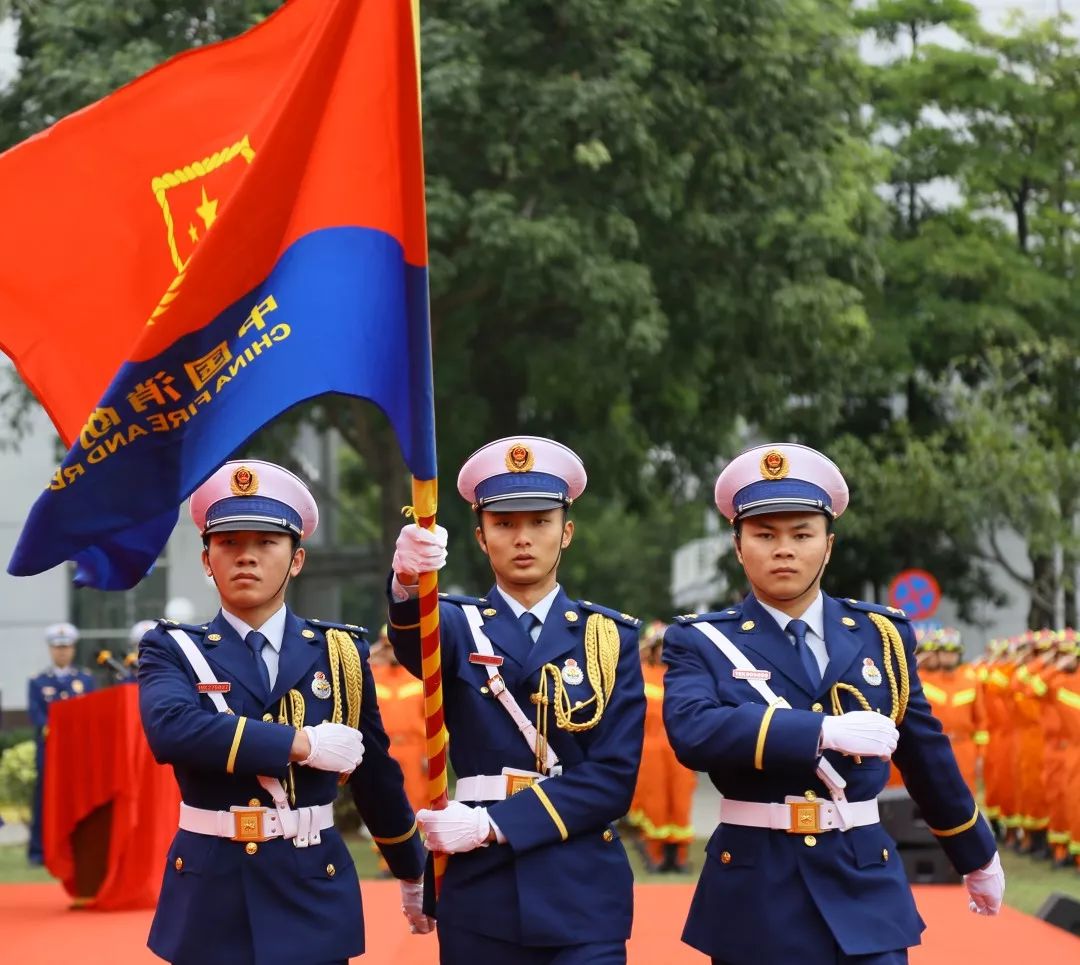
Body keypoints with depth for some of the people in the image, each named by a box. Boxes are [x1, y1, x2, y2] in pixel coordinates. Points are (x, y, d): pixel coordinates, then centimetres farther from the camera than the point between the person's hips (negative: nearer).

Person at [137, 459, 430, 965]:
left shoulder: (339, 652, 6)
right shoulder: (172, 651, 1)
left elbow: (376, 775, 15)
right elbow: (171, 728, -21)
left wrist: (412, 876, 21)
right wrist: (302, 743, -20)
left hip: (313, 891, 1)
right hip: (209, 892, -1)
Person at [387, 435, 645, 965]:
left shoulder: (610, 637, 6)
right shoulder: (461, 627, 5)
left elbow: (613, 776, -4)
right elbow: (415, 639, -21)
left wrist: (495, 823, -14)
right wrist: (409, 583, -45)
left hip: (583, 898, 0)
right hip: (481, 890, 0)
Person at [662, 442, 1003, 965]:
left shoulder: (882, 635, 8)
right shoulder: (699, 641, -1)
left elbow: (927, 757, 18)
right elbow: (693, 731, -21)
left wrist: (978, 858, 27)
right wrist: (824, 730, -29)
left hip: (866, 889, 2)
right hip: (754, 893, -2)